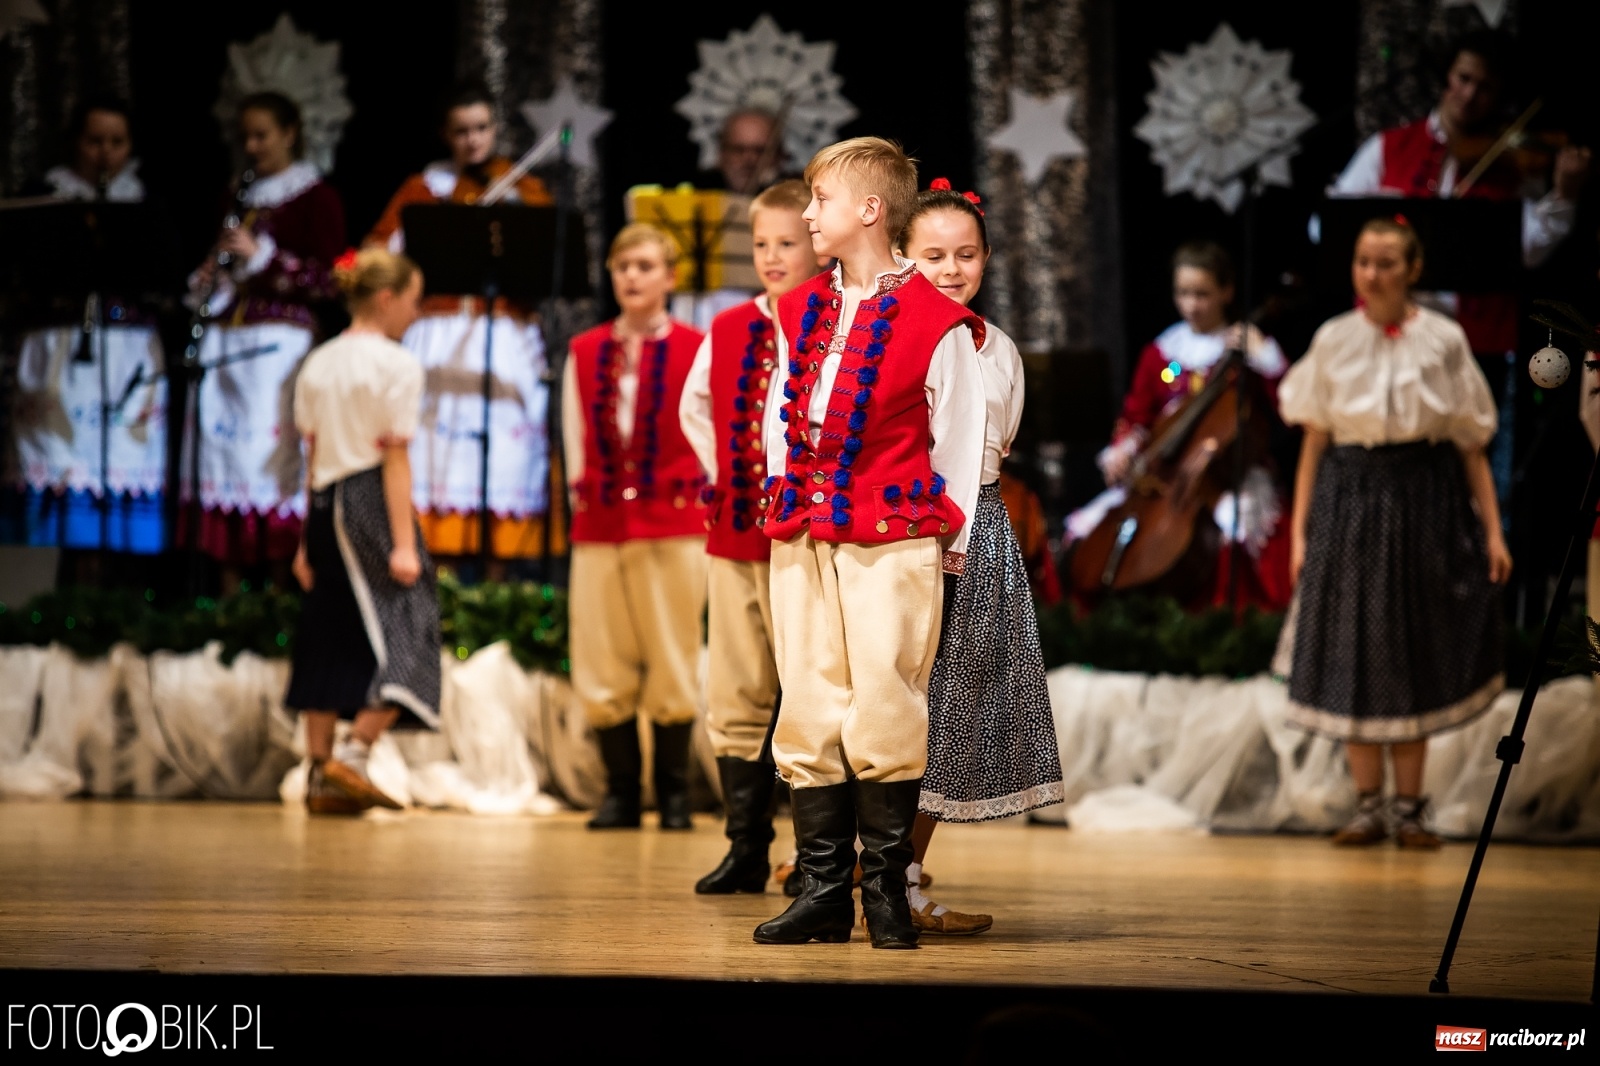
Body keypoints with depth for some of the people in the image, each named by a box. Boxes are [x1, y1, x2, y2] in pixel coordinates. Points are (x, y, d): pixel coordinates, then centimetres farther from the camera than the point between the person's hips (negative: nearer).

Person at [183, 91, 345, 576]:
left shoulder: (316, 198, 1)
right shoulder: (239, 198, 19)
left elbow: (330, 281, -6)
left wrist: (262, 255, -14)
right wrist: (204, 283, 3)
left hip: (281, 341, -6)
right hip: (226, 336, 6)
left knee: (274, 459, -11)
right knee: (223, 446, 1)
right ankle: (229, 587, 4)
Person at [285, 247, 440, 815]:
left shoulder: (318, 364, 14)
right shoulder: (396, 365, -5)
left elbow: (313, 456, 13)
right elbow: (394, 456, -11)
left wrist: (308, 539, 14)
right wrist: (404, 544, -12)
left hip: (325, 504, 7)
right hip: (372, 503, -7)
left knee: (329, 640, 9)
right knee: (402, 636, -3)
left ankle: (320, 776, 9)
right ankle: (352, 755, -16)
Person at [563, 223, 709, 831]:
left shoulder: (695, 352, 1)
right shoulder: (584, 353, 12)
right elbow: (575, 442, 14)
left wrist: (683, 503, -3)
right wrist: (583, 501, 6)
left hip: (673, 524, -3)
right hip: (599, 528, 3)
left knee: (672, 663, -1)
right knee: (603, 667, 1)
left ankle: (674, 793, 6)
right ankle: (620, 792, 9)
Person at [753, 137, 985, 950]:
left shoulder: (935, 320, -5)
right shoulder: (799, 313, 14)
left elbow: (958, 438, -1)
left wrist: (951, 543, 1)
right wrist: (781, 503, 14)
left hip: (893, 541, -6)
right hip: (803, 539, 6)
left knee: (885, 713, -6)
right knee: (808, 714, 4)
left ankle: (887, 889, 4)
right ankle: (823, 891, 9)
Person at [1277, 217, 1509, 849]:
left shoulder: (1443, 341, 0)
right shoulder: (1333, 341, 2)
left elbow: (1471, 444, 1)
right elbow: (1314, 442, 5)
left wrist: (1492, 530, -4)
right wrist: (1300, 530, 0)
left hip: (1425, 506, -1)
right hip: (1349, 504, 1)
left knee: (1415, 656, 4)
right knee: (1354, 655, 2)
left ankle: (1409, 808, 13)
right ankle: (1369, 807, 12)